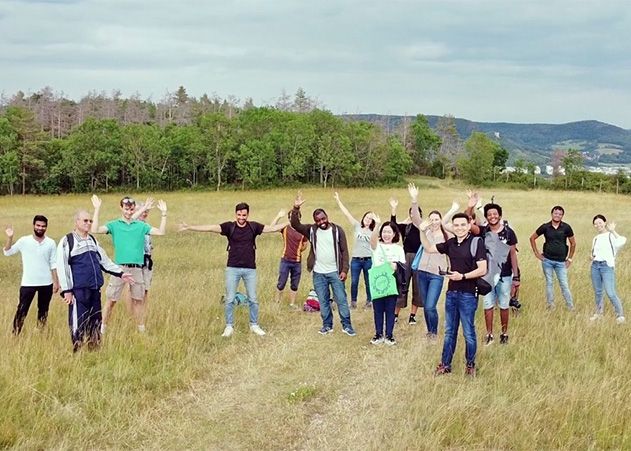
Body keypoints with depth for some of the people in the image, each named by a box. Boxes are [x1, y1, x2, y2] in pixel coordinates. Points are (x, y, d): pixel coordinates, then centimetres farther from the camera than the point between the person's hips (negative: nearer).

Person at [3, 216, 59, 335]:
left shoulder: (51, 243, 0)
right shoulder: (24, 241, -4)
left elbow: (53, 264, 4)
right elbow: (7, 252, -3)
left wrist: (56, 282, 2)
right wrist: (9, 237, -18)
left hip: (46, 284, 2)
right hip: (28, 283, -2)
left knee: (43, 311, 14)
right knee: (21, 311, -5)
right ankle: (15, 335, 0)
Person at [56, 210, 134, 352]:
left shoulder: (92, 240, 17)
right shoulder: (67, 241, -4)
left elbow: (104, 261, 24)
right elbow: (62, 267, -8)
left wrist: (120, 273, 15)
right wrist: (66, 290, -13)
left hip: (95, 289, 7)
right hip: (78, 290, -7)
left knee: (95, 322, 11)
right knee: (78, 323, -6)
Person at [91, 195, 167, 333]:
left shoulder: (141, 225, 9)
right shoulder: (114, 225, 4)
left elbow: (161, 232, 3)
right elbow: (95, 230, -9)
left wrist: (163, 213, -2)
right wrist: (97, 209, -12)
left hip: (137, 268, 2)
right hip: (120, 267, -2)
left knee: (138, 300, 11)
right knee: (111, 300, 1)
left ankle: (141, 329, 22)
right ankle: (102, 329, 11)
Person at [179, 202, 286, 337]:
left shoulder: (253, 226, 0)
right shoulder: (229, 226, -7)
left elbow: (272, 228, -1)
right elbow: (211, 228, -15)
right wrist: (189, 227, -24)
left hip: (250, 269, 1)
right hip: (233, 268, -1)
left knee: (253, 299, 8)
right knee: (229, 299, 4)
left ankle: (254, 325, 23)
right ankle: (229, 326, 16)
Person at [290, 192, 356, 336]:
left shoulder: (337, 230, -5)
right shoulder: (312, 230, -1)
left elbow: (344, 251, -3)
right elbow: (295, 224, -14)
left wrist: (344, 270, -9)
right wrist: (296, 208, -27)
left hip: (335, 272, -2)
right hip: (318, 273, 2)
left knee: (341, 299, 1)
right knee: (323, 301, 10)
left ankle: (346, 325, 11)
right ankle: (327, 325, 22)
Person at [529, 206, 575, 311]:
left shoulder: (566, 227, -3)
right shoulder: (545, 227, -2)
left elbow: (573, 243, 8)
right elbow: (532, 238, 9)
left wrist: (570, 258, 6)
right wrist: (536, 253, 4)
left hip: (561, 262, -1)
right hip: (547, 260, 1)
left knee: (564, 284, -1)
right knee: (549, 283, 7)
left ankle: (571, 306, 6)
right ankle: (550, 305, 16)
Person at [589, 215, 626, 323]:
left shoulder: (611, 236, -2)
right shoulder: (595, 239, 17)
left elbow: (622, 241, -24)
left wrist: (612, 231, -25)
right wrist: (592, 256, 7)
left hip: (607, 265, -6)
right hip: (595, 265, 6)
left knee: (610, 293, -13)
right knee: (598, 292, 10)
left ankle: (620, 315, -1)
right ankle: (598, 313, 23)